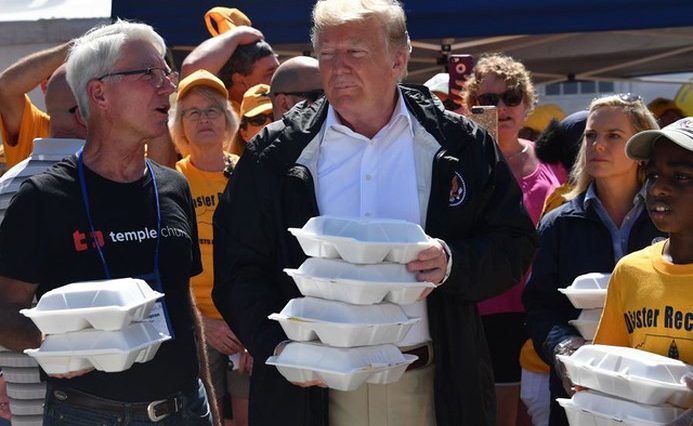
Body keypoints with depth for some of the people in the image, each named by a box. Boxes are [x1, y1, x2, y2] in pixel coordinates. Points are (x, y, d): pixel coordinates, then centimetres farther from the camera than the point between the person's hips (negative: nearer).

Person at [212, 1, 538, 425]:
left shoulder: (461, 145, 3)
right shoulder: (274, 155, 3)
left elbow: (515, 245, 5)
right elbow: (237, 269, 2)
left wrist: (453, 263, -15)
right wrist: (276, 345, -14)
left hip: (427, 387, 0)